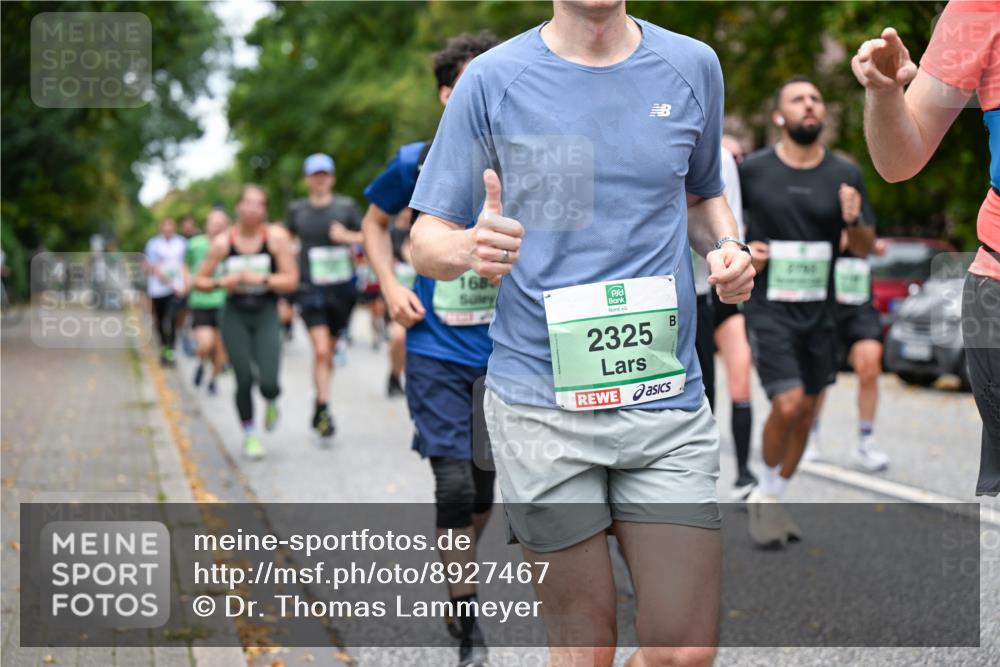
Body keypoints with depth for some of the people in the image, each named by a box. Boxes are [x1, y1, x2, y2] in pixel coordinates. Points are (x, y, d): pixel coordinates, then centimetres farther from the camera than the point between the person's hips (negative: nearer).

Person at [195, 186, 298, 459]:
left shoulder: (276, 237, -7)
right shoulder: (222, 242, -4)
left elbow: (291, 281, -8)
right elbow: (199, 281, 4)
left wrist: (261, 279, -20)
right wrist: (221, 282, -15)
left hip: (266, 315, -1)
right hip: (235, 315, 1)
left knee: (268, 383, -13)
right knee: (244, 380, -4)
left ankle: (271, 403, 26)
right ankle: (250, 435, 19)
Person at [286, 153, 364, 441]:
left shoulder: (346, 206, 2)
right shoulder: (297, 210, 5)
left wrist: (348, 236, -14)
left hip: (341, 287, 1)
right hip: (311, 288, -1)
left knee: (330, 350, 11)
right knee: (321, 350, -14)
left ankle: (319, 407, 28)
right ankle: (324, 410, -10)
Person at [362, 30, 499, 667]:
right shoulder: (418, 163, -4)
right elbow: (376, 222, 14)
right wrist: (393, 286, 0)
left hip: (504, 351, 2)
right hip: (437, 351, -2)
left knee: (483, 484, 12)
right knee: (455, 484, -8)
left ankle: (456, 574, 39)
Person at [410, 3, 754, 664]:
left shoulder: (692, 67, 8)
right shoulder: (493, 78, 0)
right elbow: (427, 241, 2)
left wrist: (728, 250, 3)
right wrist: (470, 249, -22)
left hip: (665, 394, 2)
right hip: (540, 404, -2)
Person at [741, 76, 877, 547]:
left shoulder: (844, 175, 3)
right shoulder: (752, 170, -5)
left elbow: (863, 249, 6)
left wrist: (854, 221, -15)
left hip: (819, 312, 4)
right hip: (768, 309, -4)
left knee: (806, 414, 10)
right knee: (788, 404, -17)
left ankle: (773, 503, 27)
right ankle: (764, 493, 7)